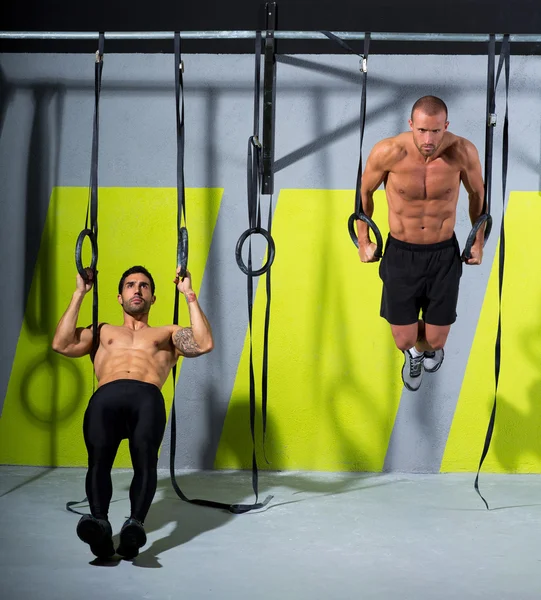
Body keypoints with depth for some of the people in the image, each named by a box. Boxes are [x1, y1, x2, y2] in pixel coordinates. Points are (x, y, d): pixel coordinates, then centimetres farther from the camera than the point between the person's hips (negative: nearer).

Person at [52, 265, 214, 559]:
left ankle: (135, 524, -50)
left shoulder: (168, 333, 35)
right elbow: (61, 344, 22)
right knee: (98, 455, -34)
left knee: (145, 456, -36)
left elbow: (204, 344, 15)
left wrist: (189, 295, 18)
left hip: (147, 397, -1)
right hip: (106, 396, 1)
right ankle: (99, 522, -48)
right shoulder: (103, 331, 39)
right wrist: (79, 294, 25)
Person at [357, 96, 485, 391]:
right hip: (400, 253, 0)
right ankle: (413, 351, 45)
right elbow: (365, 191, -2)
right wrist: (363, 241, 6)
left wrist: (479, 241, 11)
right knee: (404, 340, 3)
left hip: (444, 255, 1)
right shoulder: (387, 152, -24)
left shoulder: (463, 152, -21)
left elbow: (477, 192, 1)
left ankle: (430, 347, 50)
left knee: (434, 341, 8)